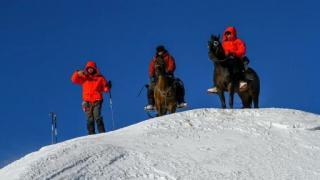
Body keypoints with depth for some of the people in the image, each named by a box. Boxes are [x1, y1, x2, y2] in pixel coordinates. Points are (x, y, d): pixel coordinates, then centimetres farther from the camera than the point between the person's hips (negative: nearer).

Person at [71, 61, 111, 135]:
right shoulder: (84, 77, 14)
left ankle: (102, 133, -19)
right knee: (90, 119, -4)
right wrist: (78, 73, -9)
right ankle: (91, 134, -5)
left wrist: (107, 87, -12)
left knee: (97, 117, -18)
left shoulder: (100, 77, 9)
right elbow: (74, 80, 8)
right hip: (87, 101, 2)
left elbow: (105, 88, 11)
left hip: (97, 100, -2)